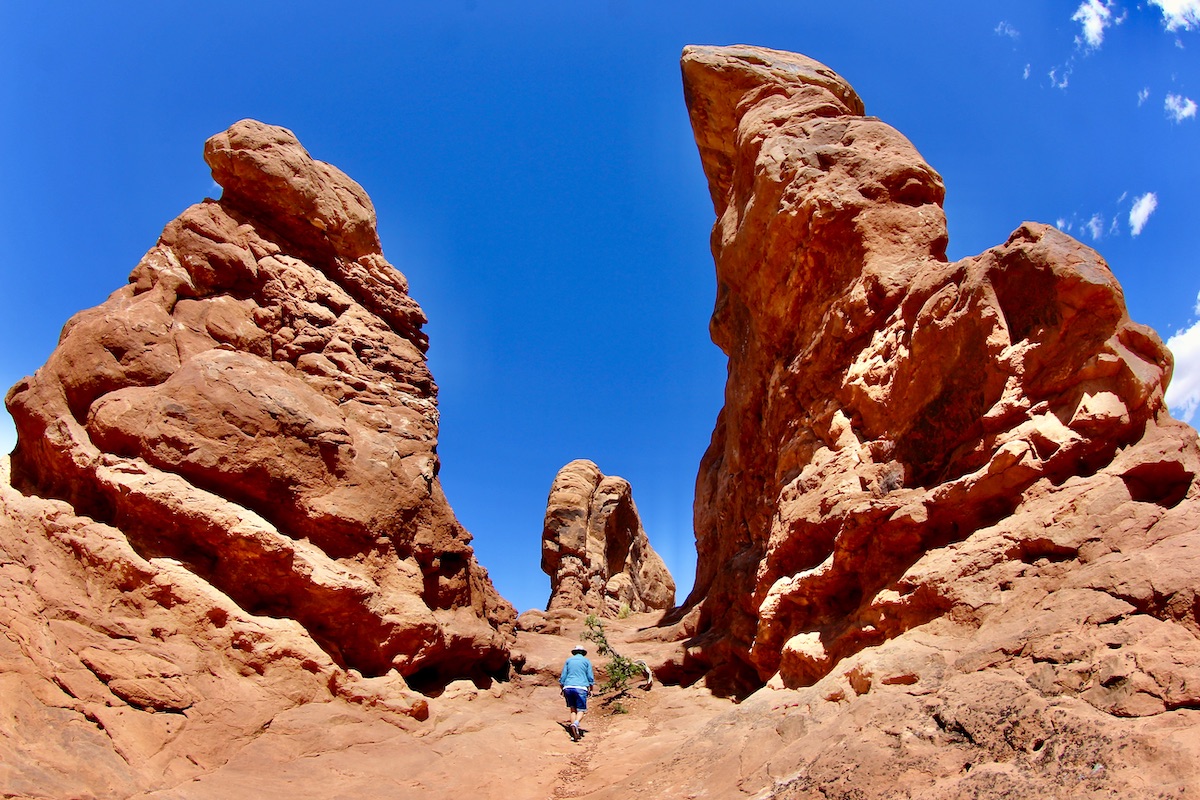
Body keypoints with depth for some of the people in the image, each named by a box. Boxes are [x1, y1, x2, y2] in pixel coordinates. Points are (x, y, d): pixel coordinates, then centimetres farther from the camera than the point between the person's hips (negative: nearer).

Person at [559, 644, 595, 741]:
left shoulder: (568, 660, 15)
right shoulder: (586, 661, 10)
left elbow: (563, 676, 12)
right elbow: (590, 677, 7)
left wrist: (562, 689, 18)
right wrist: (591, 689, 16)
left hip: (568, 687, 2)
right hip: (581, 687, -2)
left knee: (573, 709, 12)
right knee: (580, 710, 1)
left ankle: (574, 734, 0)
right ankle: (575, 724, -30)